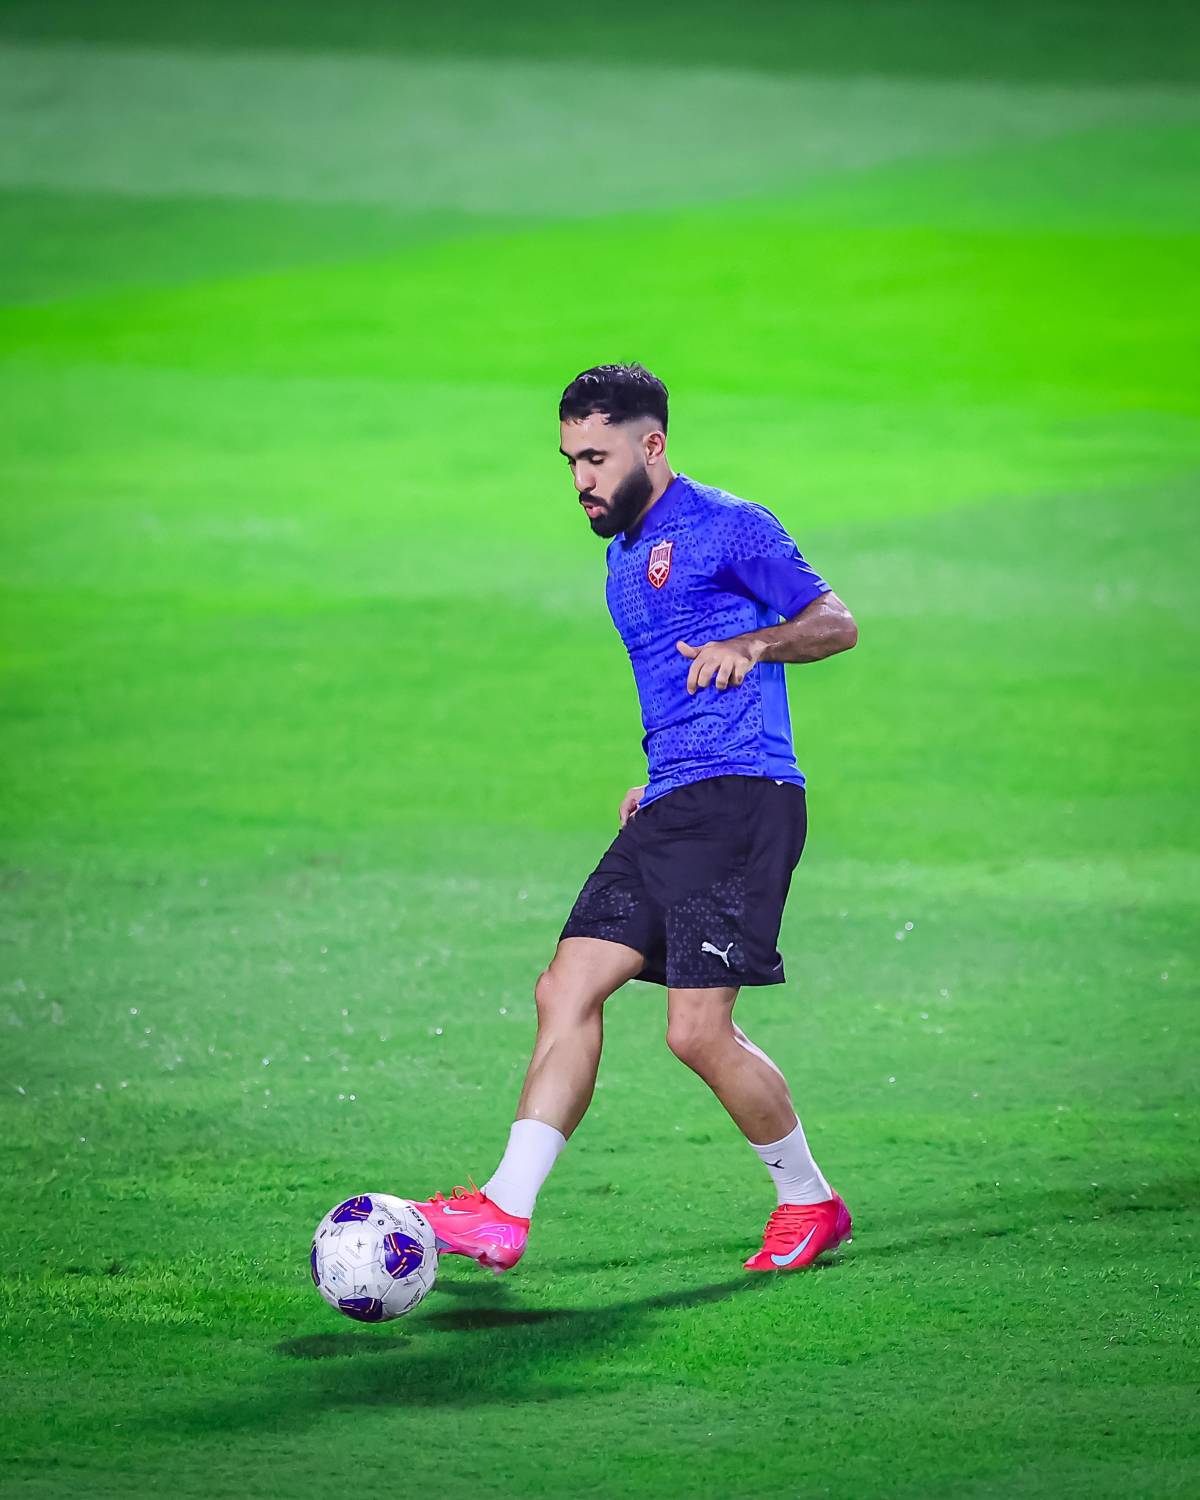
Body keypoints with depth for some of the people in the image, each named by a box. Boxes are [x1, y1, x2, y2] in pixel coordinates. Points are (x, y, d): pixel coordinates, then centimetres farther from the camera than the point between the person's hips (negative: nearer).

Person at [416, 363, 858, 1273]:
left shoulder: (726, 527, -4)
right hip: (668, 811, 9)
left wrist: (751, 643, -25)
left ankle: (811, 1203, 7)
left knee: (698, 1030, -12)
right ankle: (505, 1214, -7)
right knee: (568, 990, -3)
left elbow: (836, 624, -8)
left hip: (743, 797, -9)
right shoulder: (625, 553, 22)